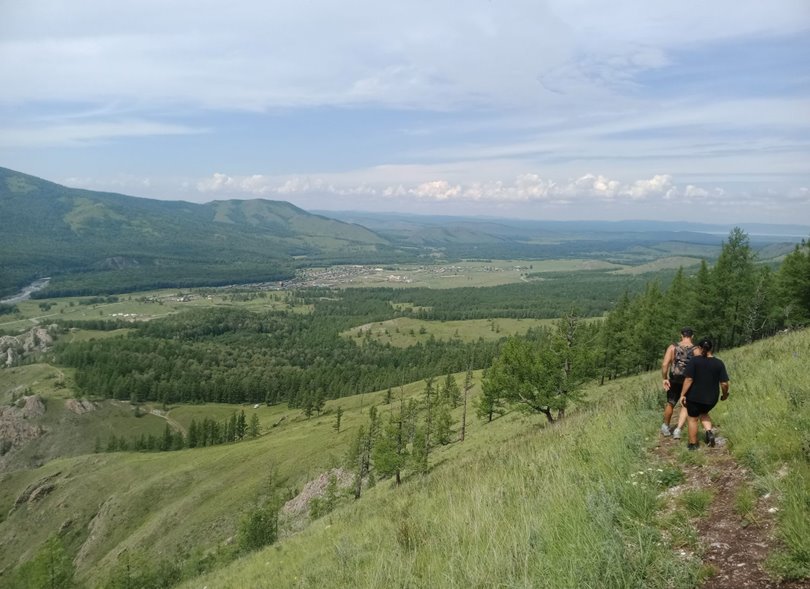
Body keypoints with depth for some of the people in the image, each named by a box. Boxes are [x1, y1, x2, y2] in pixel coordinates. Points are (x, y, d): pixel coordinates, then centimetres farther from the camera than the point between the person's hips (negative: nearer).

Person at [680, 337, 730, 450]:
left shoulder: (694, 361, -11)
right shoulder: (719, 363, -3)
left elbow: (689, 379, -16)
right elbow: (724, 383, -4)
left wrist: (683, 394, -10)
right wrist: (725, 394, 15)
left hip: (695, 397, -3)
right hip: (711, 398, 3)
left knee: (693, 419, 13)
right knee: (703, 413, 29)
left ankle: (693, 444, 20)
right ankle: (709, 431, 7)